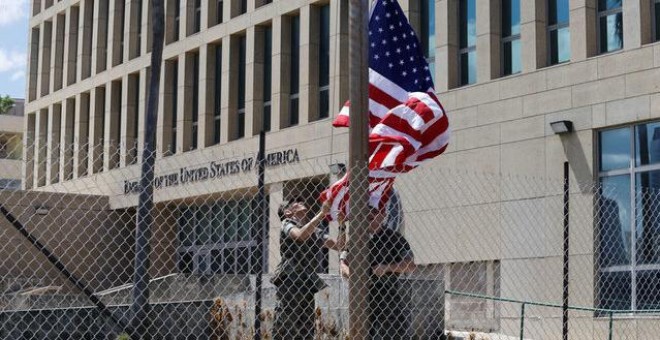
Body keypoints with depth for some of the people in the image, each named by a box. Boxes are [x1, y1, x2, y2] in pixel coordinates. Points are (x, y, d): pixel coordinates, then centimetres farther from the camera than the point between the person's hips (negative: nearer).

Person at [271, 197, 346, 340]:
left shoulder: (314, 230, 20)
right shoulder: (287, 224, 2)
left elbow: (338, 245, 13)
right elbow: (301, 235, -20)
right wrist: (322, 213, -19)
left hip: (307, 283, 7)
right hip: (289, 282, -7)